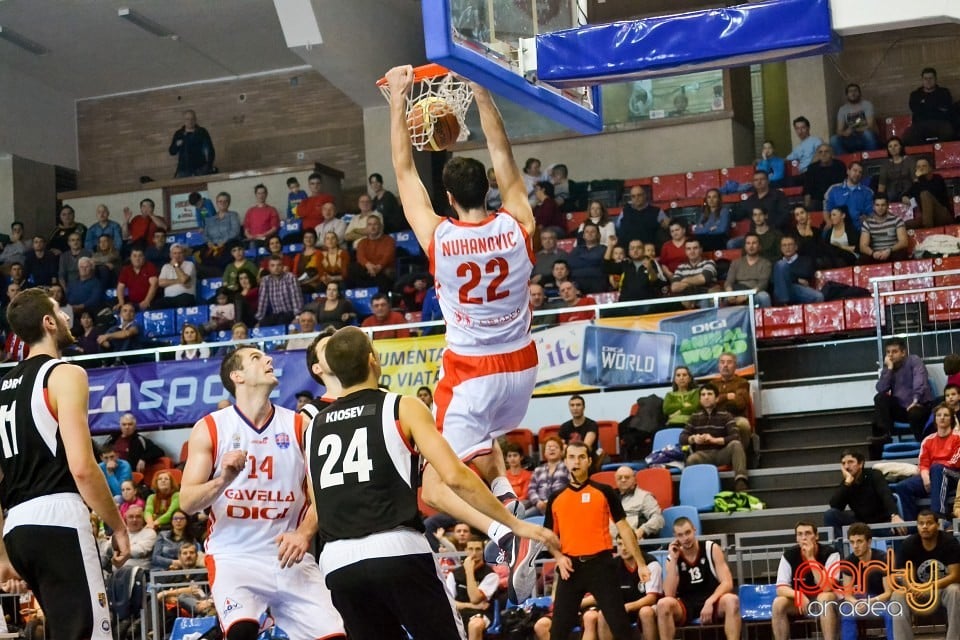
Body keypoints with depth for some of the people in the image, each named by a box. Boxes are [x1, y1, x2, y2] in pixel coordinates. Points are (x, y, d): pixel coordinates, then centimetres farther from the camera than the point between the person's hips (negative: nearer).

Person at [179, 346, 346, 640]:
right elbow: (187, 502, -4)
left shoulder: (299, 425, 6)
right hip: (233, 555, -3)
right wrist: (223, 480, -23)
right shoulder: (210, 428, 0)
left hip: (288, 556, 3)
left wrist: (304, 534, -16)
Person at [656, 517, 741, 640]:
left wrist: (709, 602, -26)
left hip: (712, 602, -1)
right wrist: (674, 560, -13)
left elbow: (727, 583, -9)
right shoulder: (672, 558, 1)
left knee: (732, 600, -34)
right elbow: (669, 594, -12)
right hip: (685, 606, 1)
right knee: (664, 604, -31)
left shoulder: (712, 549, -1)